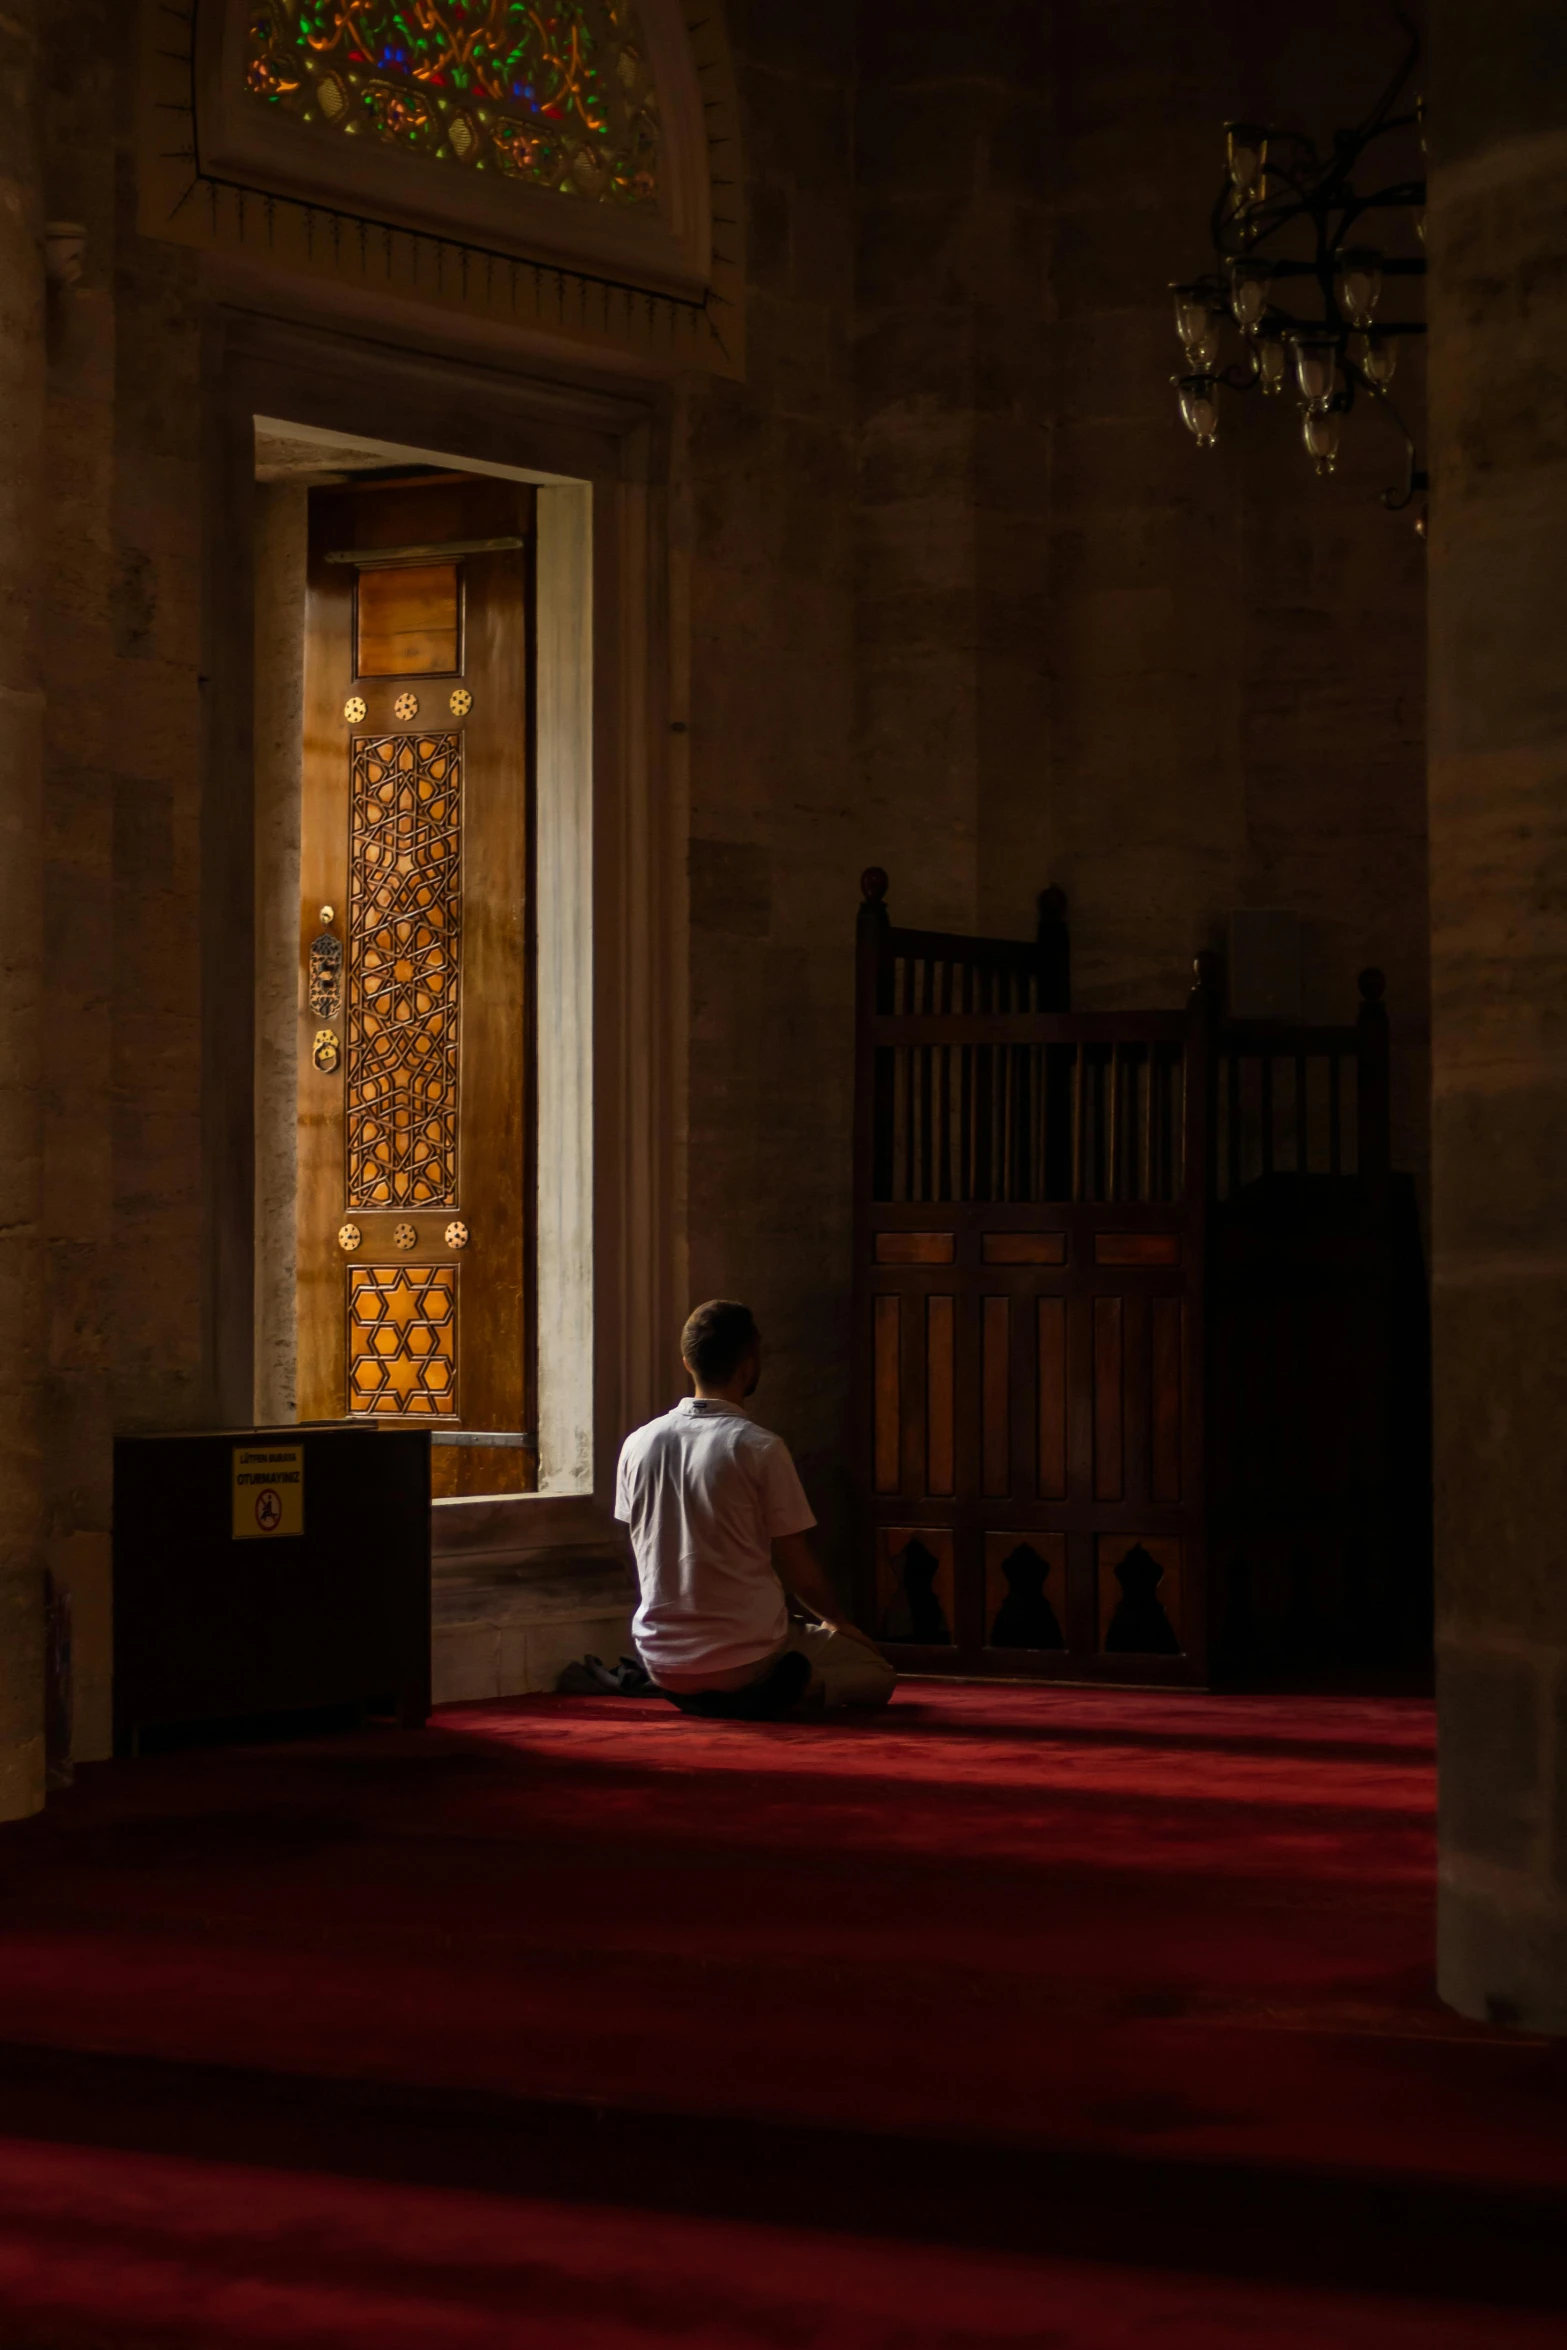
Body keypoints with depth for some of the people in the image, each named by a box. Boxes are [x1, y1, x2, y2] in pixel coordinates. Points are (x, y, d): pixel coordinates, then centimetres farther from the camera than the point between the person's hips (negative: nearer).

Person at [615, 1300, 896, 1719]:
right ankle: (767, 1696, -10)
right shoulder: (762, 1449, -14)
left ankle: (703, 1699, 9)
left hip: (662, 1660, 6)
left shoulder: (638, 1445, 0)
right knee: (877, 1675, 15)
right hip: (744, 1659, -6)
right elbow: (800, 1571, -8)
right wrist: (838, 1621, 12)